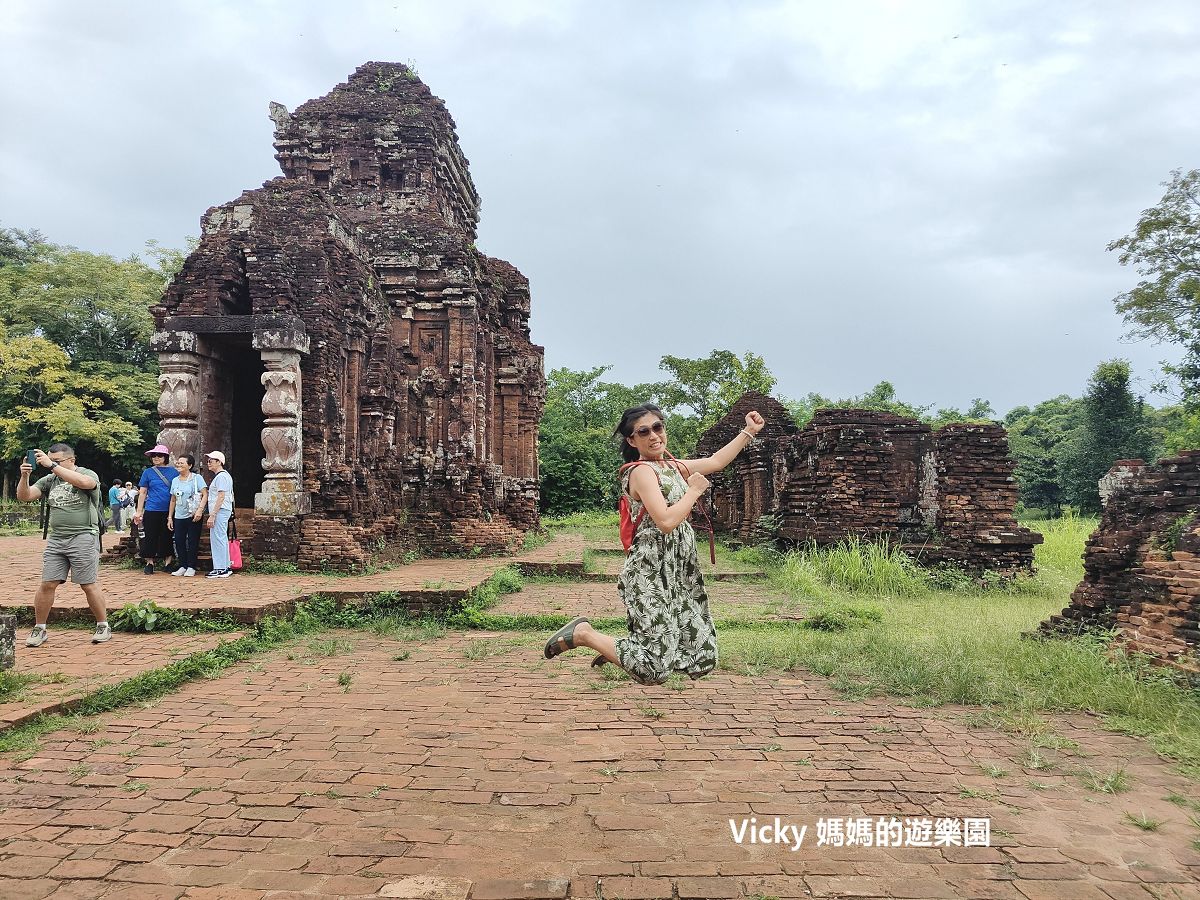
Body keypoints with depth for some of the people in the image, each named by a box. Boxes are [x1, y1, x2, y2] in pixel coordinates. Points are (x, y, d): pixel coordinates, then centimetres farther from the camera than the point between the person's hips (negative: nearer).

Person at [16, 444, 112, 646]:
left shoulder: (89, 474, -2)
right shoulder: (48, 481, 13)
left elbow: (83, 482, -26)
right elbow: (24, 497, 6)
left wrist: (52, 466, -25)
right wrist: (24, 476, -12)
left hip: (83, 537, -5)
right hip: (55, 539, 5)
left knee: (89, 585, -2)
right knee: (47, 584, 2)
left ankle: (103, 626, 11)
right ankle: (39, 629, 16)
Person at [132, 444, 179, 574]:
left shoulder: (174, 471, 5)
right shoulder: (148, 473, 4)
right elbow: (142, 493, 7)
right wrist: (139, 512, 3)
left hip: (169, 511, 0)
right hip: (152, 511, 0)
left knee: (167, 537, 6)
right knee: (150, 537, 2)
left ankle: (168, 561, 15)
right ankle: (149, 563, 10)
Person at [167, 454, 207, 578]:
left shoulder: (197, 478, -4)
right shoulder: (175, 480, 13)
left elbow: (205, 495, -10)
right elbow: (173, 500, 18)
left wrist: (200, 510, -22)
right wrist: (169, 517, 15)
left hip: (193, 517, -5)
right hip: (179, 517, 5)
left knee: (192, 542, -1)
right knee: (179, 542, 4)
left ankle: (191, 567, 7)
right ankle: (182, 566, 14)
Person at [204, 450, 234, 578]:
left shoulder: (221, 476, -14)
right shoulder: (226, 475, 19)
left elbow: (221, 497, -21)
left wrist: (212, 515, -22)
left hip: (220, 511, -11)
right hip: (225, 511, 11)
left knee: (217, 539, -8)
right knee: (222, 539, 14)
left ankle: (220, 569, -6)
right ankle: (226, 567, 19)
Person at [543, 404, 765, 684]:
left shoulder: (672, 467, 13)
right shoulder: (641, 471, -12)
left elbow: (715, 461, 25)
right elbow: (666, 521, -23)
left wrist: (749, 431, 25)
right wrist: (694, 490, -10)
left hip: (682, 572, 9)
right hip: (652, 572, -9)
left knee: (703, 660, 8)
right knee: (654, 670, -10)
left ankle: (628, 648, 24)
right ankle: (583, 633, 7)